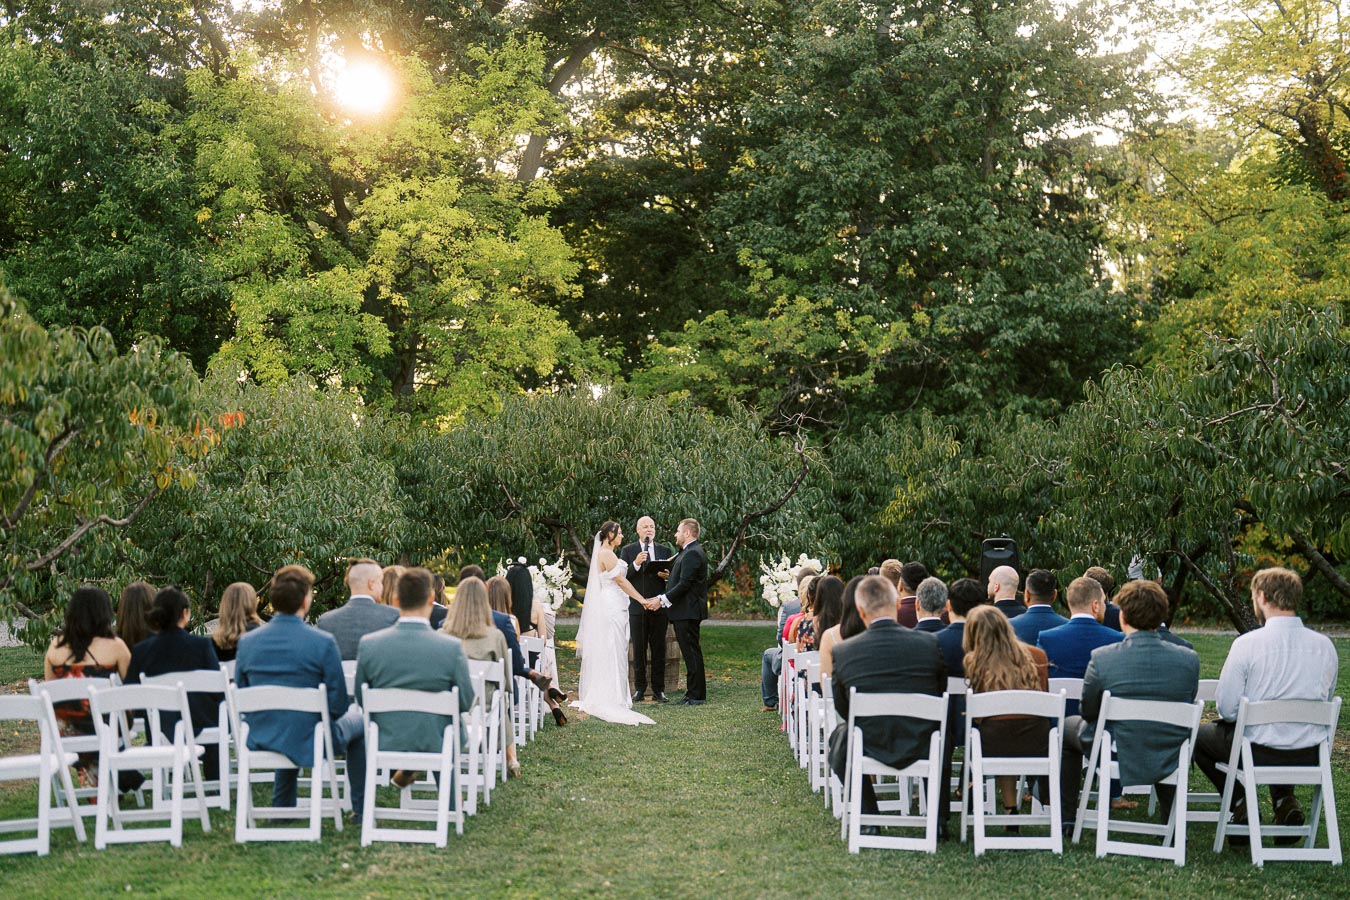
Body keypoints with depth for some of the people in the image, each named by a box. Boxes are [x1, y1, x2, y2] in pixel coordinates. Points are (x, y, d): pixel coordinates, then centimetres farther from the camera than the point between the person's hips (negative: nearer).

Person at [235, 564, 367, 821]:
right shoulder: (323, 642, -19)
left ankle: (282, 807, 44)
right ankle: (360, 809, 31)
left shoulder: (247, 642, -6)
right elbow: (338, 705, -14)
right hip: (308, 742, -4)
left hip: (260, 740, 5)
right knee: (357, 719, 26)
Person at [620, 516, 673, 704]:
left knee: (659, 649, 3)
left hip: (659, 606, 2)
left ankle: (659, 690, 8)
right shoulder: (628, 551, 4)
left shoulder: (665, 550, 11)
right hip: (637, 608, -2)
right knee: (639, 650, 3)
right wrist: (635, 564, -18)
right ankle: (639, 689, 10)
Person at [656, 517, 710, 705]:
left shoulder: (692, 554, -15)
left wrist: (663, 600, -17)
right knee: (691, 652, 12)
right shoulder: (690, 552, 18)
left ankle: (697, 695, -4)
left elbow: (684, 584, -21)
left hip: (687, 612, -10)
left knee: (691, 652, -7)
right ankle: (693, 693, 16)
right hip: (686, 612, 10)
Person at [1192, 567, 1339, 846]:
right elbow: (1325, 700, 13)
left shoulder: (1247, 643, -15)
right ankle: (1285, 801, 16)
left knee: (1199, 735, 23)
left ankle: (1240, 804, 9)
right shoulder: (1325, 645, -1)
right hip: (1310, 757, 5)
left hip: (1258, 753, -4)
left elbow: (1226, 709, -12)